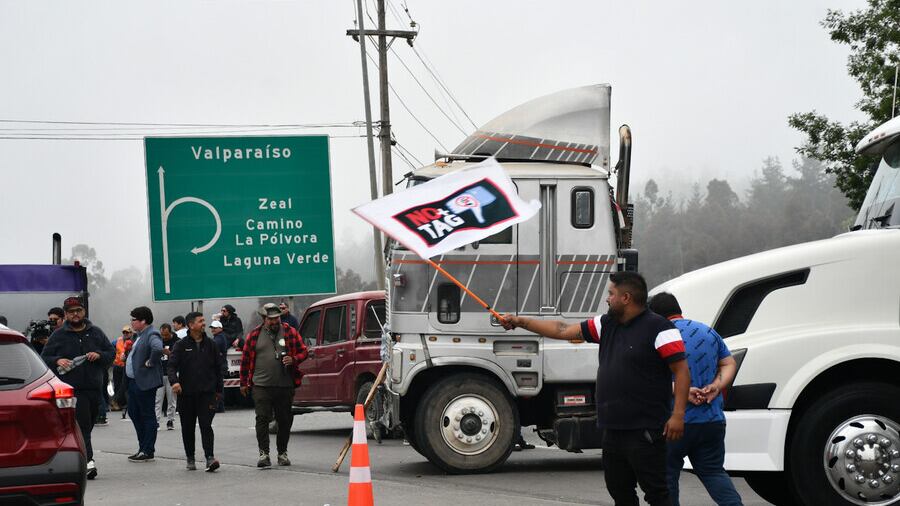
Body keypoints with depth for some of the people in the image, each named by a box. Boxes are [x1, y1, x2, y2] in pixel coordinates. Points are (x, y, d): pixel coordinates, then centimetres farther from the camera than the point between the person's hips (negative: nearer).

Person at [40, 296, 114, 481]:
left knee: (87, 426, 10)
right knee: (82, 425, -15)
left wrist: (99, 355, -6)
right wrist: (57, 361, -13)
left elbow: (111, 352, 15)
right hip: (72, 389, -4)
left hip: (94, 388, 4)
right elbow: (44, 358, 7)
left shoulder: (96, 333, 13)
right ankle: (88, 461, -22)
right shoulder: (58, 335, 5)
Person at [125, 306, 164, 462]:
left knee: (147, 416, -3)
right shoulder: (140, 335, 15)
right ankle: (143, 448, 22)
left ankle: (148, 451, 2)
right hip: (133, 381, 10)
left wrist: (150, 363, -24)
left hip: (145, 382, -10)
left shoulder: (152, 335, -16)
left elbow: (158, 348, -36)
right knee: (133, 413, 15)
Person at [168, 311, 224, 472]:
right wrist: (174, 381, -25)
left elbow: (218, 367, 13)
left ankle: (210, 457, -16)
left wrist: (219, 389, 13)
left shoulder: (210, 344, 7)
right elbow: (172, 365, -6)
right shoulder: (181, 345, 1)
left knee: (206, 425, -11)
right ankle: (190, 459, 20)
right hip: (186, 393, 0)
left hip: (206, 392, 0)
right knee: (188, 427, 9)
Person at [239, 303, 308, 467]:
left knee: (285, 420, 7)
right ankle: (264, 453, -7)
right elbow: (245, 360, 11)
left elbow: (303, 352, 11)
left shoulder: (290, 332, 6)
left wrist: (293, 359, -10)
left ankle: (282, 453, 21)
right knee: (262, 418, -9)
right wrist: (244, 383, 10)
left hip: (285, 386, 1)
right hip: (261, 385, -1)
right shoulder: (255, 335, 6)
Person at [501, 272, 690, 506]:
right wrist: (521, 322, 17)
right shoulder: (607, 324, 13)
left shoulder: (659, 328, -10)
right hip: (614, 429, 9)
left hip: (644, 431, -8)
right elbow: (563, 331, 17)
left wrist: (678, 414, -20)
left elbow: (681, 370, -13)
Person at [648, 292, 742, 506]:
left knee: (666, 475, 7)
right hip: (712, 420, 6)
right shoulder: (708, 332, 13)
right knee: (713, 471, 15)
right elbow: (729, 364, 16)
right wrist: (716, 386, 1)